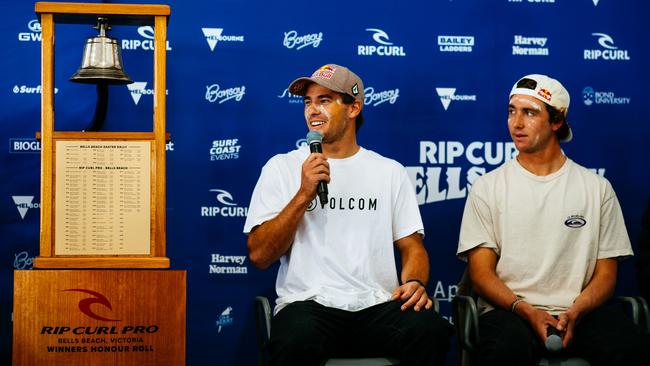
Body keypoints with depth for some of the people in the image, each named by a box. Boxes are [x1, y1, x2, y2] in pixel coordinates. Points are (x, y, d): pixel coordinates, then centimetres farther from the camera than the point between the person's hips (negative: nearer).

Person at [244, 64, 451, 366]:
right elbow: (260, 255, 1)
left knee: (432, 331, -30)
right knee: (296, 342, -38)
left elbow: (412, 247, 13)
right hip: (309, 305, -2)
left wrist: (414, 282, -9)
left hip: (377, 306, 2)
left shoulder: (390, 171, 14)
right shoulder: (281, 168, 9)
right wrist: (304, 194, -10)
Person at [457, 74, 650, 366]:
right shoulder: (487, 188, 8)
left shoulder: (597, 188, 10)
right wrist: (526, 310, -15)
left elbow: (606, 274, 8)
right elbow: (481, 271, 2)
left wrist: (574, 313, -12)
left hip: (580, 312, 1)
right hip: (509, 310, -1)